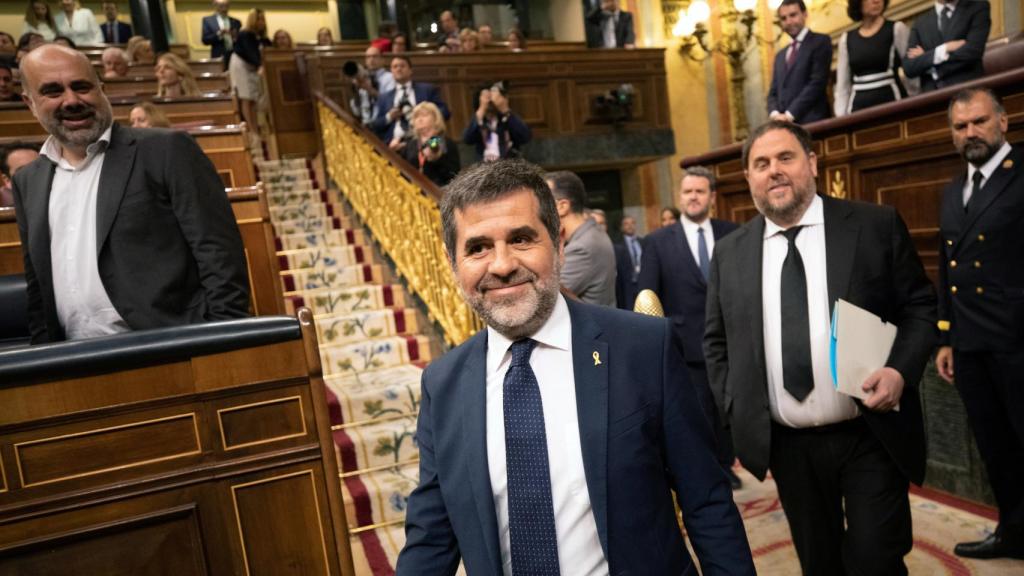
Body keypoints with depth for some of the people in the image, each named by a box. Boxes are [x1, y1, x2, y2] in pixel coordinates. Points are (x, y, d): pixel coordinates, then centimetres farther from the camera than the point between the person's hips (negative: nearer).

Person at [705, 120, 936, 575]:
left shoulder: (877, 226, -2)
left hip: (871, 436, -2)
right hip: (786, 445, 3)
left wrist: (900, 370, -15)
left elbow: (920, 306, 2)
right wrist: (736, 408, 0)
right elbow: (716, 340, 9)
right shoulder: (729, 253, 3)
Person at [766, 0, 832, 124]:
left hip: (812, 122, -5)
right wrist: (774, 114, -5)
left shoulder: (821, 41, 4)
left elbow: (818, 82, -8)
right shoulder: (780, 55, 25)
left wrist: (789, 114, -15)